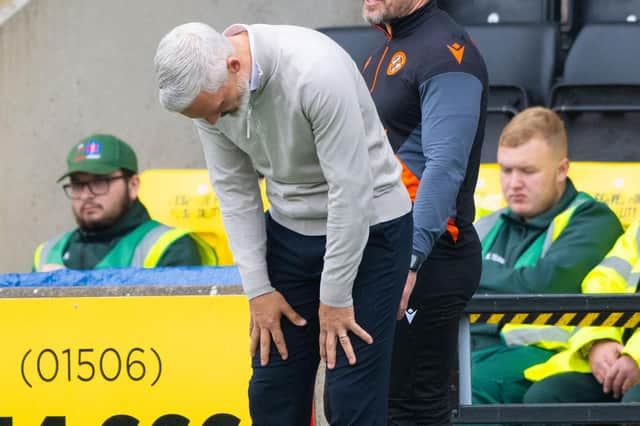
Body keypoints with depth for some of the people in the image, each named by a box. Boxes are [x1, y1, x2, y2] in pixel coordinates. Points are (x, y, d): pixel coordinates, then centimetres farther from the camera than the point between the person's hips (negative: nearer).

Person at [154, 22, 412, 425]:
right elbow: (235, 190, -1)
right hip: (290, 230, 6)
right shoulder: (207, 86, -12)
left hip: (367, 227, -6)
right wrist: (258, 289, -4)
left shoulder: (316, 72, -32)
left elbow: (350, 192, -26)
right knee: (272, 391, 4)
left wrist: (335, 297, -18)